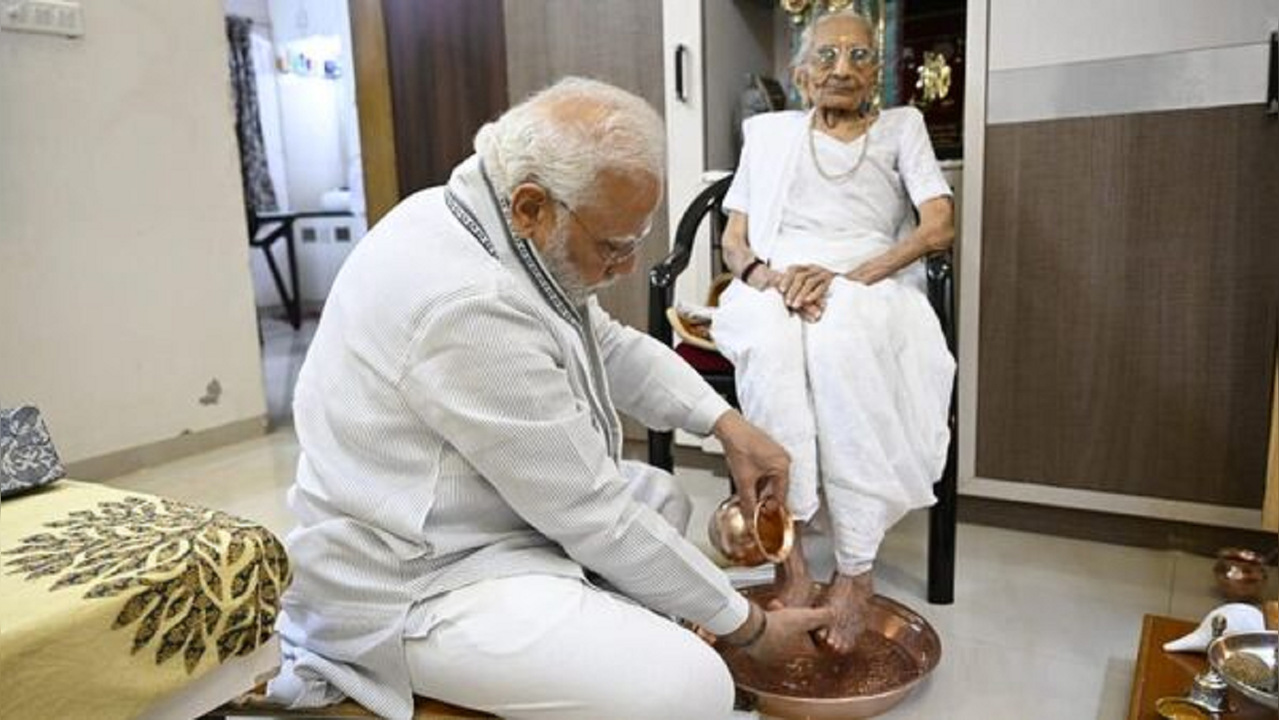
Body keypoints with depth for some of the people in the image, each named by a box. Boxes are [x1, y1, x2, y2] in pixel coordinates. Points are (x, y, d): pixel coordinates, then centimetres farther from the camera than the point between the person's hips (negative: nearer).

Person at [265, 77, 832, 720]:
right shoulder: (472, 305, -31)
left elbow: (612, 346, 12)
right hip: (413, 590, -10)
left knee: (659, 498, 17)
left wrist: (725, 422, -1)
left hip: (472, 517, 10)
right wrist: (748, 624, -12)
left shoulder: (501, 224, -1)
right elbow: (591, 516, -24)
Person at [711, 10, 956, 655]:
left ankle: (855, 570, -32)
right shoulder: (769, 133, 23)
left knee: (839, 338, -38)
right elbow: (734, 243, 13)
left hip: (871, 290, -1)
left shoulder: (901, 127, 20)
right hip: (774, 289, 1)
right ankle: (789, 556, -35)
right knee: (772, 337, -37)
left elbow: (939, 227, 3)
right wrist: (771, 278, -12)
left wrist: (846, 277, -13)